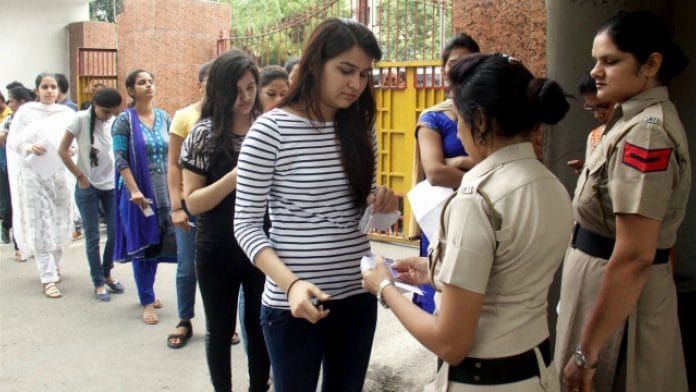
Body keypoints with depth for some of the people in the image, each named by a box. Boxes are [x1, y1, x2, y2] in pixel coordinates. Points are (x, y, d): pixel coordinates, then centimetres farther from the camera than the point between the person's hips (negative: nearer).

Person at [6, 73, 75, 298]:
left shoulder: (66, 113, 4)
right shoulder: (26, 111, 0)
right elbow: (12, 141, 2)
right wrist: (28, 147, -17)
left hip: (61, 174, 2)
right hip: (33, 176, -2)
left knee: (59, 225, 10)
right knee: (40, 227, -2)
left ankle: (55, 268, 30)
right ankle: (48, 279, -1)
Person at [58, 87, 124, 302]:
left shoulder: (115, 122, -2)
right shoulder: (81, 119, -11)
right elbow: (63, 150, -8)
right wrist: (80, 176, -8)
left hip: (112, 185, 3)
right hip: (88, 187, -3)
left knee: (116, 233, 7)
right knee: (92, 237, 3)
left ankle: (107, 273, 29)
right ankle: (98, 282, 16)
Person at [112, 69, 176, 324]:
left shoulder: (164, 117, 7)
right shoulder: (125, 119, -6)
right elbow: (120, 159, -10)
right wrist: (134, 190, -19)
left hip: (163, 189, 4)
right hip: (137, 190, -4)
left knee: (157, 243, 11)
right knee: (141, 245, 3)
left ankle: (148, 292, 30)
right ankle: (147, 302, 14)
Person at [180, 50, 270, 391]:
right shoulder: (204, 133, -9)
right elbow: (193, 203, -11)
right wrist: (235, 177, -25)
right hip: (218, 251, -2)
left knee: (260, 328, 14)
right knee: (221, 331, 14)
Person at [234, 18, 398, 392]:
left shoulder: (360, 128, 5)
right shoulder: (270, 129, -13)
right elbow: (246, 224, -11)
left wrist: (379, 202, -6)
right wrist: (291, 283, -25)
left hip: (358, 297, 6)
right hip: (294, 304, -5)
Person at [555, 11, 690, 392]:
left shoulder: (645, 133, -22)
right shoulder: (635, 119, 8)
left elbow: (634, 257, -27)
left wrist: (586, 351, -25)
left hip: (619, 295, -9)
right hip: (606, 283, 9)